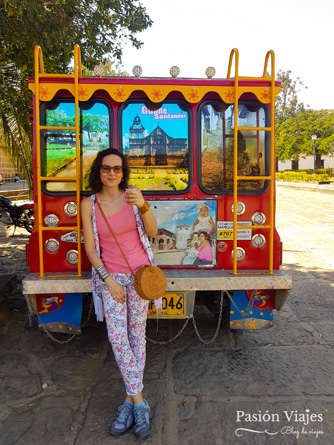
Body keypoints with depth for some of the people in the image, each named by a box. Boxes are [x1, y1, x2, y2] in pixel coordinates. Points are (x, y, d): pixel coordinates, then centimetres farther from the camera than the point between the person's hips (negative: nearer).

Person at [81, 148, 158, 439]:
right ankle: (139, 402, 8)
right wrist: (107, 278, -9)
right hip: (110, 276, 0)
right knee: (117, 337, -5)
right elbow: (90, 247, 0)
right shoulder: (89, 204, -1)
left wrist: (143, 206, -26)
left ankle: (130, 399, 20)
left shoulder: (132, 197, -2)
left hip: (139, 273, 0)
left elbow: (152, 233, -8)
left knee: (137, 334, 5)